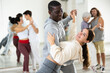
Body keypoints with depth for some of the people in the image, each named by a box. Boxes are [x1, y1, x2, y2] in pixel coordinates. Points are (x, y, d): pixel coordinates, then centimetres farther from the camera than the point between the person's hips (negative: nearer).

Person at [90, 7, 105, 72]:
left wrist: (99, 27, -29)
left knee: (102, 51, -8)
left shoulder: (100, 18, -1)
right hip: (94, 38, 6)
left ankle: (103, 66, -6)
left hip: (100, 38, -6)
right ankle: (99, 65, 17)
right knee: (97, 51, 10)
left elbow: (102, 28, -8)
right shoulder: (92, 20, 14)